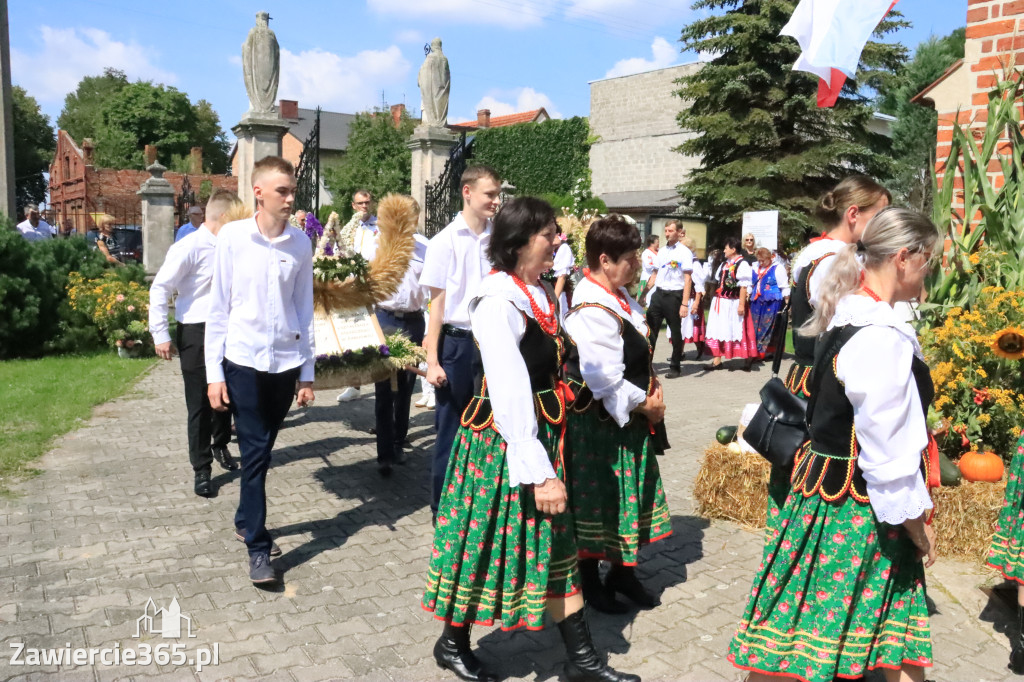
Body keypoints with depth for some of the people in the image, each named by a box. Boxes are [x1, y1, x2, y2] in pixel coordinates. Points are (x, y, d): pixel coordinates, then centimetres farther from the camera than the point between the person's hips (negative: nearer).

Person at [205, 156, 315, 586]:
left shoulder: (300, 243, 0)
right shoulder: (232, 237, -6)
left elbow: (304, 309, 6)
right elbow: (218, 308, -2)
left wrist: (307, 373, 7)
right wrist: (214, 373, -3)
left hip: (286, 362, 3)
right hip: (243, 360, -2)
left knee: (262, 449, 15)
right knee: (255, 452, 1)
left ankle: (246, 520, 37)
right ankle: (258, 547, 12)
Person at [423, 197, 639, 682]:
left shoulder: (538, 294, 7)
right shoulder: (499, 302, -20)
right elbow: (509, 395, -25)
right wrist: (538, 472, -24)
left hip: (541, 436, 8)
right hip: (503, 440, -8)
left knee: (553, 542, 13)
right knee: (489, 542, 8)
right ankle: (453, 643, 32)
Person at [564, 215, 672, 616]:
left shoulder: (618, 296, 6)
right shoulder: (593, 310, -24)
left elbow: (639, 351, 16)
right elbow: (604, 380, -25)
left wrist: (651, 391, 2)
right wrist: (643, 404, -13)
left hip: (628, 416, 9)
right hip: (600, 421, -9)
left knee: (630, 492, 18)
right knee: (596, 497, 6)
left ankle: (623, 572, 35)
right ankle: (590, 579, 25)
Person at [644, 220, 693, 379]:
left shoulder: (684, 252, -7)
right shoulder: (662, 251, 12)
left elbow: (687, 279, -11)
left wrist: (684, 304, -17)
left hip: (674, 295, -5)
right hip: (658, 294, 6)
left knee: (675, 332, 6)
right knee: (650, 329, 4)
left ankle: (675, 366, 18)